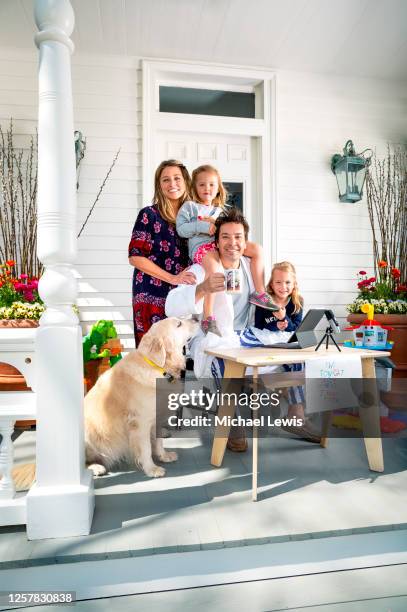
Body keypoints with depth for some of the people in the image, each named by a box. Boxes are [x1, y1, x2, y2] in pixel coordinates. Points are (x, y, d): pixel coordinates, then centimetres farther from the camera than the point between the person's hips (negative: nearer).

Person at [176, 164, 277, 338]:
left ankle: (259, 292, -2)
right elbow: (181, 228, 0)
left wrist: (214, 222, 1)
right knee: (214, 267, -40)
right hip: (201, 246, -6)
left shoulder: (220, 210, 27)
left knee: (257, 249, -7)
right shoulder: (189, 206, 12)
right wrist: (204, 226, -9)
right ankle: (208, 317, -38)